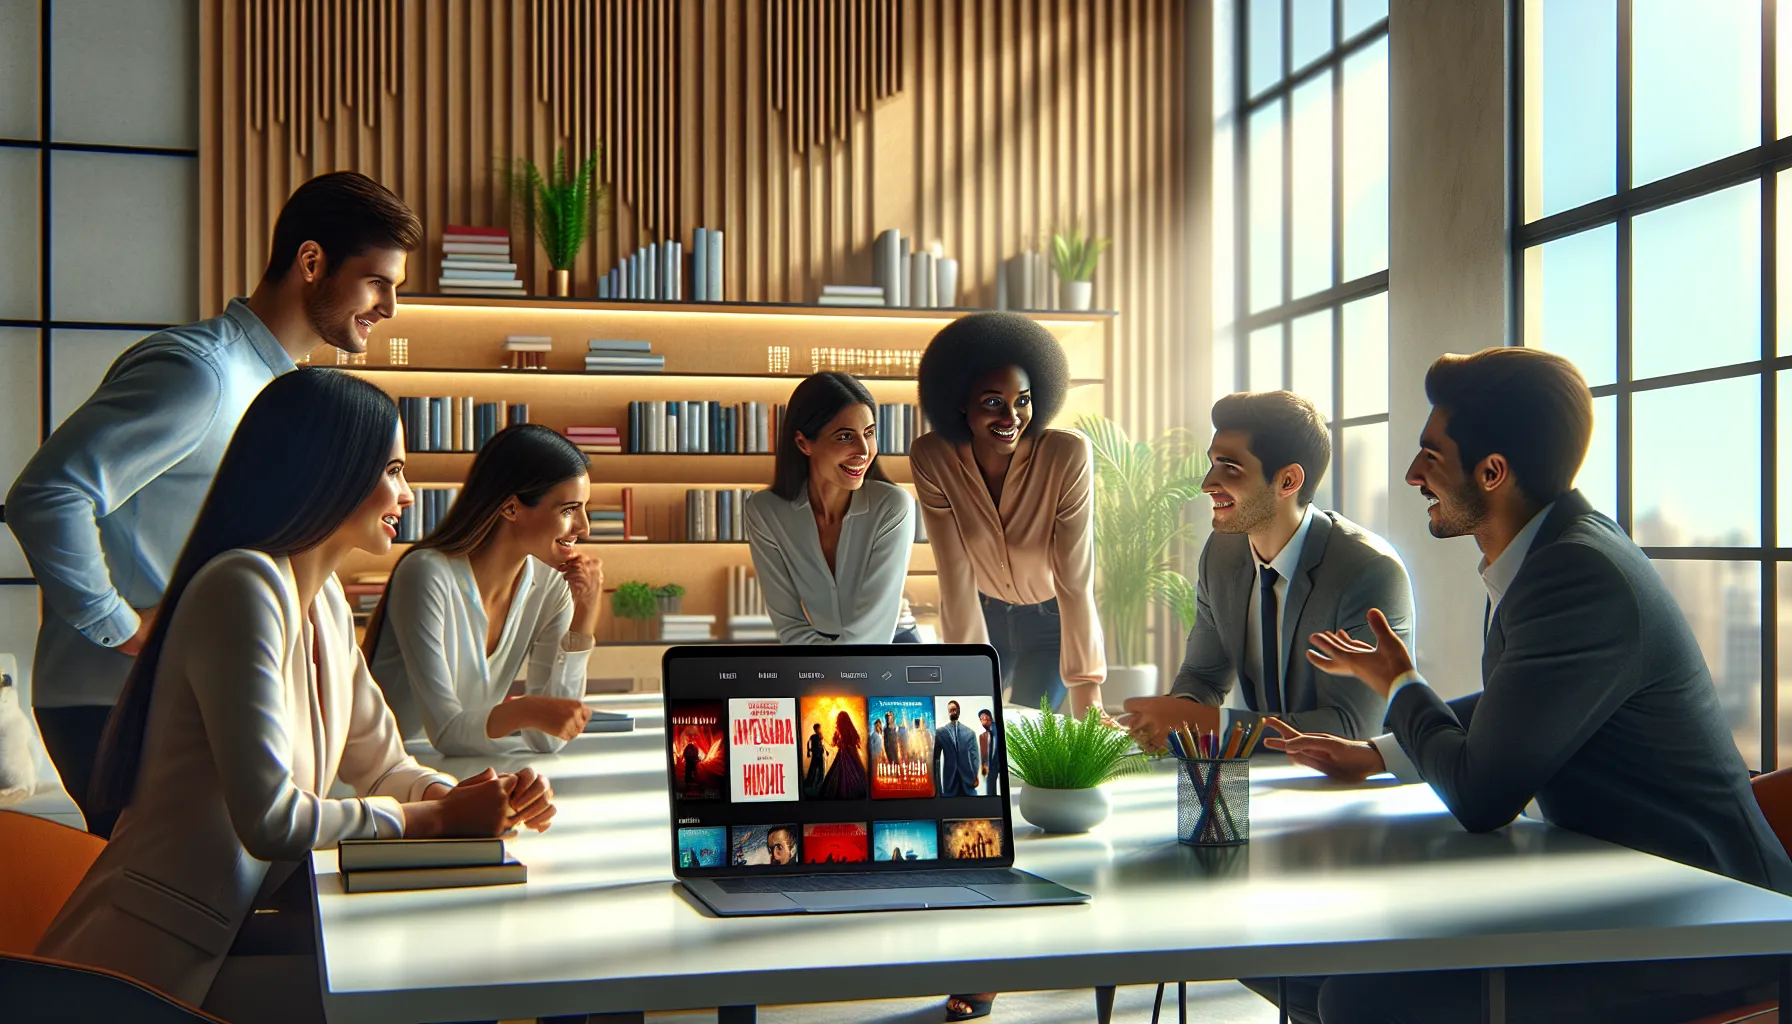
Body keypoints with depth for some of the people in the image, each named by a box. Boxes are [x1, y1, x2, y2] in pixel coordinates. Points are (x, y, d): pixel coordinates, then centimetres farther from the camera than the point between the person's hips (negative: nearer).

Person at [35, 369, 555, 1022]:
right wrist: (439, 817, -14)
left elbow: (382, 766, 14)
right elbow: (269, 817, -25)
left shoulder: (325, 601, 11)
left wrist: (489, 801, -6)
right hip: (161, 963, -8)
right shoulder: (244, 588, -20)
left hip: (237, 930, 8)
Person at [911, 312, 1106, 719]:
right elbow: (956, 576, -22)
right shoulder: (931, 458, -22)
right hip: (981, 613, 2)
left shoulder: (1068, 455, -29)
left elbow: (1075, 579, -30)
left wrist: (1086, 690, -34)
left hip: (1052, 620, -2)